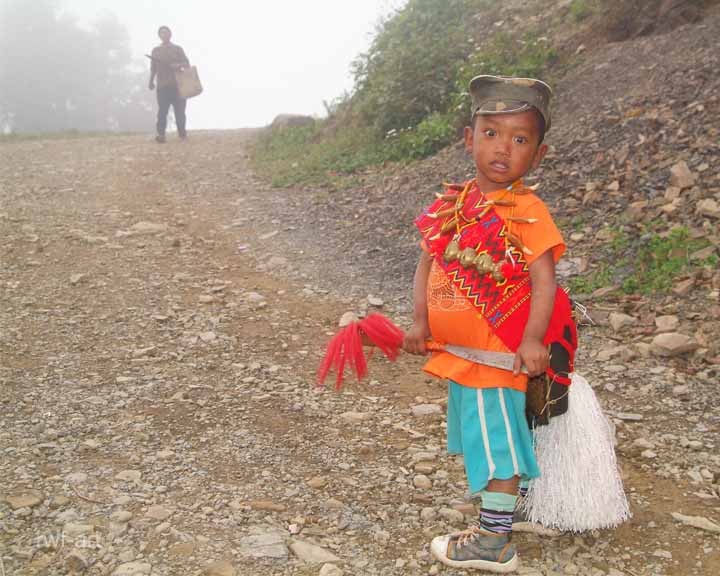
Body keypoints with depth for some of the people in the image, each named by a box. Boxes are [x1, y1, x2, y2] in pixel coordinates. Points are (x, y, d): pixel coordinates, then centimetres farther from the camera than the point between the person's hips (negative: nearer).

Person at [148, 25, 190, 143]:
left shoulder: (177, 49, 10)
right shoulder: (156, 50, 15)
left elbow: (187, 63, 5)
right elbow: (153, 68, 15)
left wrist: (178, 64, -14)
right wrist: (151, 81, 6)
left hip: (177, 84, 0)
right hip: (162, 85, 1)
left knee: (179, 110, -1)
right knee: (162, 111, -8)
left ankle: (182, 132, 11)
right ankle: (161, 134, -13)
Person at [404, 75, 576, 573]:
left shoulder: (526, 211, -14)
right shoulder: (453, 206, 4)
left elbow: (544, 280, -18)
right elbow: (428, 265, 7)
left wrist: (532, 341, -27)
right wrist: (421, 322, -3)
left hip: (498, 357, -7)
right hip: (457, 353, 7)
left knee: (498, 446, 2)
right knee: (481, 444, 21)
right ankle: (493, 521, 38)